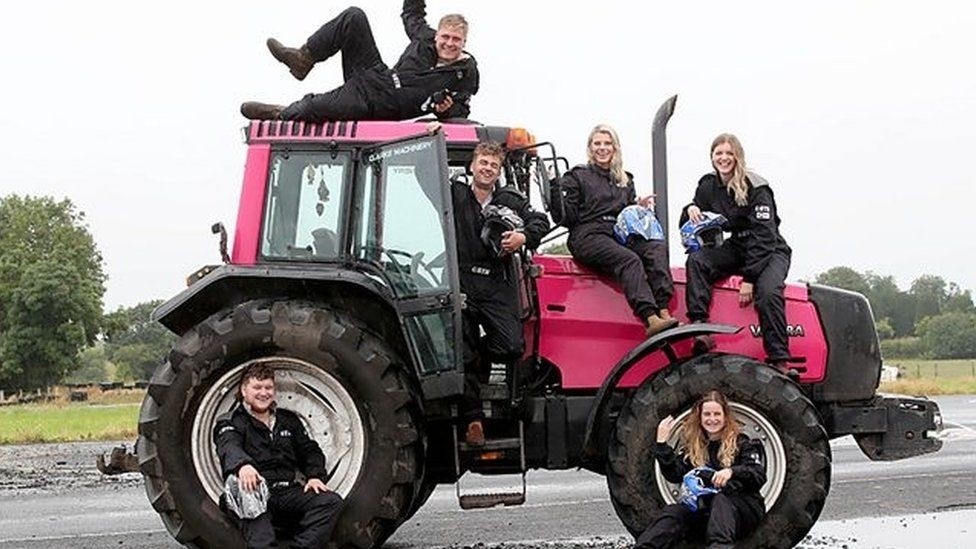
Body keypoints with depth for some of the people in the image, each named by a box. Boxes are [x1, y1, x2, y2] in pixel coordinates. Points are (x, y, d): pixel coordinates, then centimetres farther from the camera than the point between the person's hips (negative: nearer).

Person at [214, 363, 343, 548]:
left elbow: (310, 451, 27)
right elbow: (229, 447, -13)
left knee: (332, 501, -21)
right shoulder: (230, 422, 9)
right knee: (251, 504, -41)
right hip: (254, 491, -5)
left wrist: (316, 476, 3)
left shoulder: (288, 420, 26)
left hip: (287, 492, 5)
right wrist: (242, 464, -39)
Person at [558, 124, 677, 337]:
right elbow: (566, 217, 1)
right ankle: (651, 320, -49)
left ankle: (664, 311, -40)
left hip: (621, 235, 5)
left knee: (657, 247, -25)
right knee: (629, 259, -34)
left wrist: (639, 207, 8)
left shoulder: (625, 180, 27)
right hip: (589, 236, -5)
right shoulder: (577, 176, 11)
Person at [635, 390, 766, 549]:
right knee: (673, 511, -26)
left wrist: (732, 471, -29)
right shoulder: (692, 447, 15)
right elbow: (674, 474, 3)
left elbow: (760, 476, -9)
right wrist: (662, 443, -6)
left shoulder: (742, 443, 5)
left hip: (743, 505, -3)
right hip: (705, 505, 3)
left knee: (720, 501, -37)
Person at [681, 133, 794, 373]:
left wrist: (749, 278, -26)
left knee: (767, 293, -33)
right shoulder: (708, 186, 5)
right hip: (735, 250, 5)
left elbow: (763, 236, -19)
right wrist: (691, 209, -14)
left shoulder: (756, 188, -13)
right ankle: (699, 326, -34)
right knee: (696, 259, -24)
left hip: (770, 252, -5)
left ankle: (779, 360, -31)